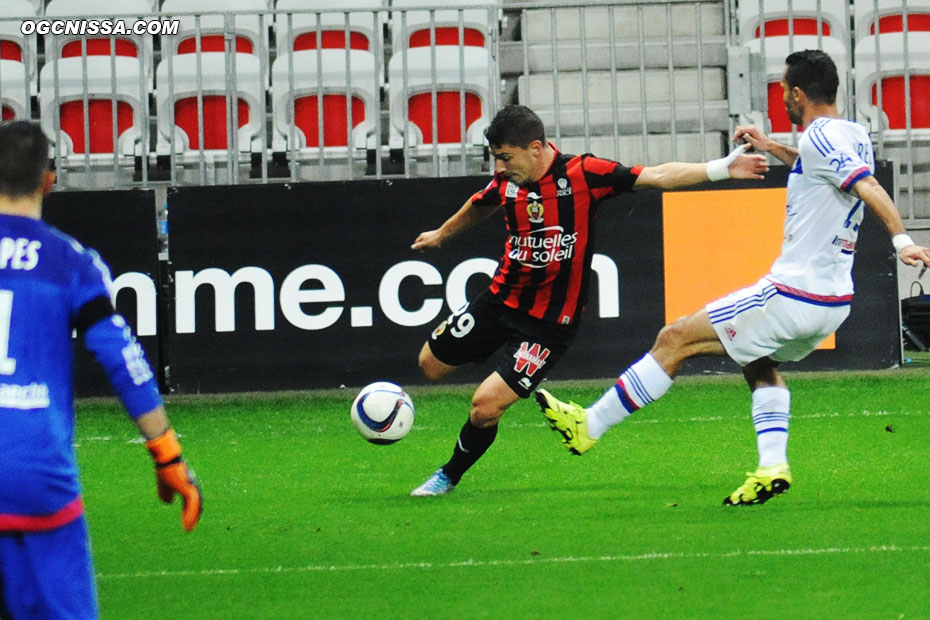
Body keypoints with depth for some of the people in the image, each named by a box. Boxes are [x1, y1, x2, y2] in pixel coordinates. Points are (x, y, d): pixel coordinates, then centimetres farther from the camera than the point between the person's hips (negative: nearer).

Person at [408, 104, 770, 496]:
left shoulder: (583, 174, -18)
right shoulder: (507, 181, -3)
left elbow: (656, 177, -19)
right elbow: (480, 206, 21)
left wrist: (720, 169, -29)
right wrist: (441, 234, 40)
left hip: (547, 324, -6)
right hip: (499, 299, 6)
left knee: (486, 406, -12)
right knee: (430, 364, 16)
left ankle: (451, 475, 14)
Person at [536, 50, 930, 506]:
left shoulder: (819, 139, -16)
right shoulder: (854, 136, 11)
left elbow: (869, 187, -30)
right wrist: (774, 148, 29)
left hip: (793, 296, -9)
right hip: (834, 300, 9)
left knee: (675, 340, -1)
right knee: (759, 364, 32)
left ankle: (589, 425, 4)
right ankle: (772, 467, 15)